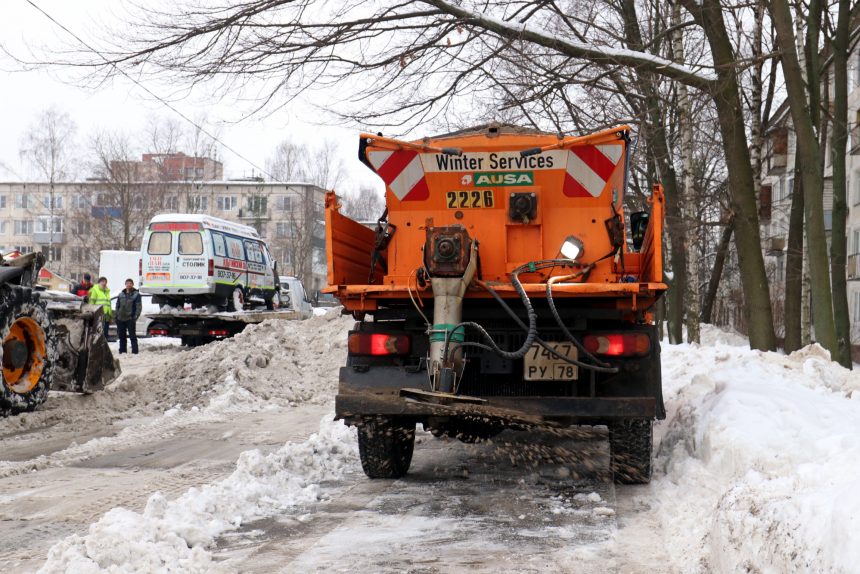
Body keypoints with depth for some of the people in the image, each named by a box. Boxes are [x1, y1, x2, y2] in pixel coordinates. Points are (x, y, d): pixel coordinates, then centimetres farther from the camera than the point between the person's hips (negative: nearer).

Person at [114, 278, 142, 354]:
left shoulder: (136, 294, 0)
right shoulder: (121, 294, 15)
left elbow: (138, 306, -5)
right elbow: (117, 305, 19)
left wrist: (136, 316, -15)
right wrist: (116, 315, 9)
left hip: (130, 319, -5)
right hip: (121, 318, 5)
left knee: (132, 336, -5)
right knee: (121, 336, 10)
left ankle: (134, 351, -3)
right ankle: (122, 351, 18)